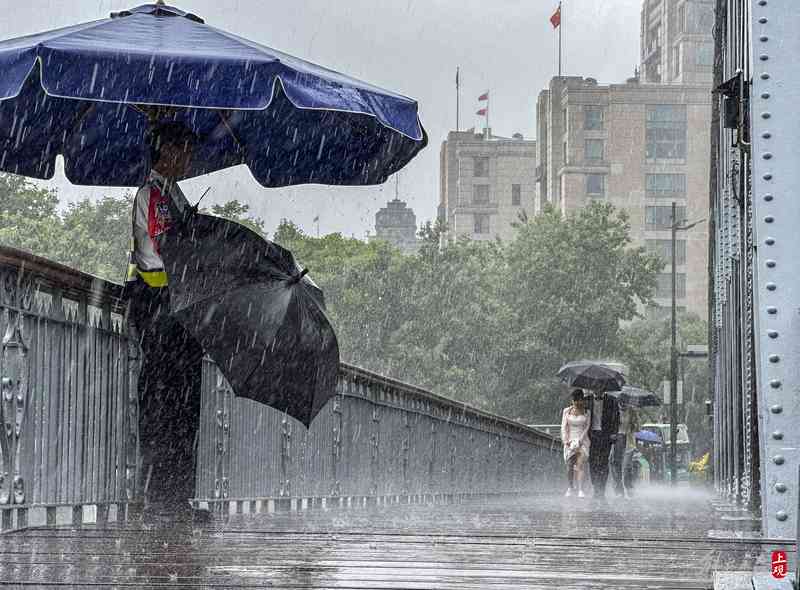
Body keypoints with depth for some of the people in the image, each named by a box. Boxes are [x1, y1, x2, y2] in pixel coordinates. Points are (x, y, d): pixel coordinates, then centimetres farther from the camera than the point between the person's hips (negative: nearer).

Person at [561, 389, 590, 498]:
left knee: (579, 465, -16)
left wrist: (579, 440, -10)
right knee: (570, 466, -4)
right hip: (570, 440, 2)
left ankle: (580, 490, -20)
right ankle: (570, 487, 18)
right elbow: (564, 427, 6)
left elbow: (586, 427, 0)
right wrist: (565, 440, -5)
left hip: (582, 440, -2)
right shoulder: (567, 411, 8)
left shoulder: (586, 411, 4)